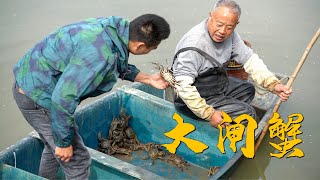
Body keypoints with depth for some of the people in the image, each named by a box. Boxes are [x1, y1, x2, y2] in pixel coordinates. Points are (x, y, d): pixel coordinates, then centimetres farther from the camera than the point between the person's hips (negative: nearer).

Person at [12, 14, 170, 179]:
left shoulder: (113, 27, -6)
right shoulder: (101, 54, -34)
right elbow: (63, 98, -32)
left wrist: (148, 79, 15)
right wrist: (64, 142, -20)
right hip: (37, 96, -9)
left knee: (54, 147, 29)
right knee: (78, 160, 1)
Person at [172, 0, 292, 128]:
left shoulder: (230, 35, -8)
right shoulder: (193, 45, -31)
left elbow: (249, 59, -4)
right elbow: (184, 86, -31)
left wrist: (273, 84, -18)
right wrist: (209, 114, -31)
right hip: (195, 97, -8)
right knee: (248, 114, -10)